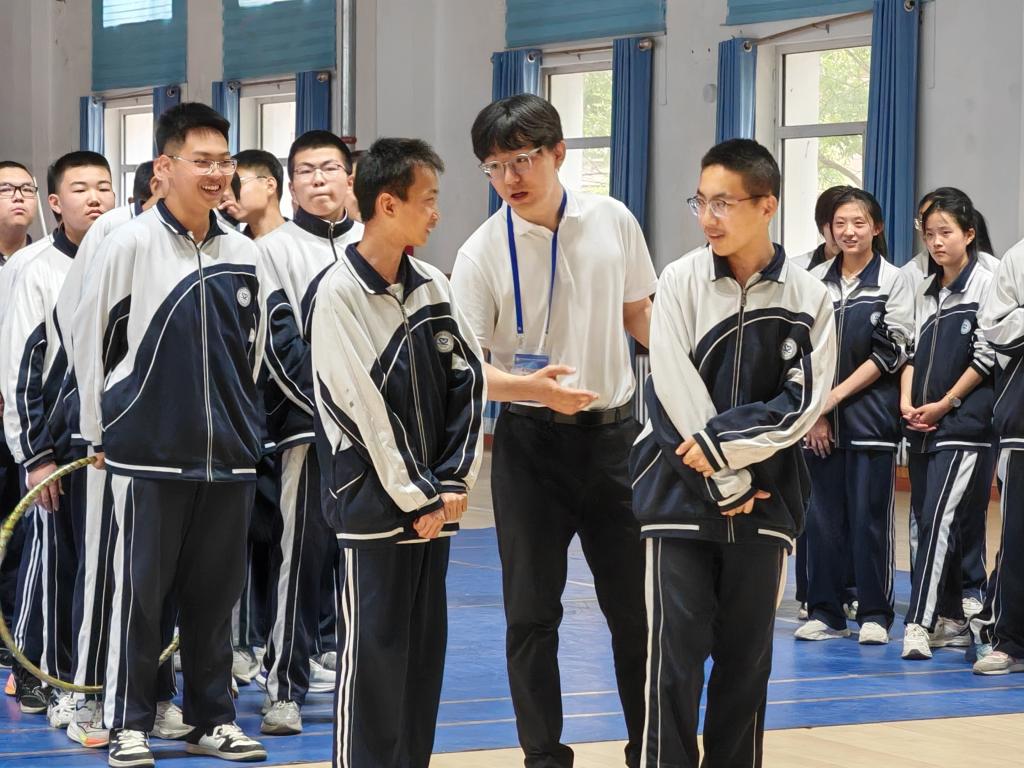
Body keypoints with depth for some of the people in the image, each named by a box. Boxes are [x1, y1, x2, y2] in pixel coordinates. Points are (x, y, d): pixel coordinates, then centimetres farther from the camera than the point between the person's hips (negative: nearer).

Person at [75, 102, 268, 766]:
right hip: (150, 451, -4)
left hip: (229, 452, 4)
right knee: (141, 588, 1)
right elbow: (92, 340, 1)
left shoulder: (244, 254, 8)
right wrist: (100, 430, 4)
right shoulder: (131, 244, -5)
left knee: (217, 588, 9)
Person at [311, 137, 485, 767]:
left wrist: (454, 482, -5)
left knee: (425, 645, 10)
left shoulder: (434, 289, 8)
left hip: (434, 503, 6)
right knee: (372, 650, -3)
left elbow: (470, 382, 6)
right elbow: (362, 408, -14)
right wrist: (417, 499, -13)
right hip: (374, 503, -6)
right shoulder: (340, 294, -11)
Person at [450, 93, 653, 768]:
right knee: (532, 612, 2)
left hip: (613, 431, 2)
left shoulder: (613, 221, -1)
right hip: (530, 440, -2)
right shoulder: (482, 253, -9)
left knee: (635, 605, 8)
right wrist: (532, 387, -28)